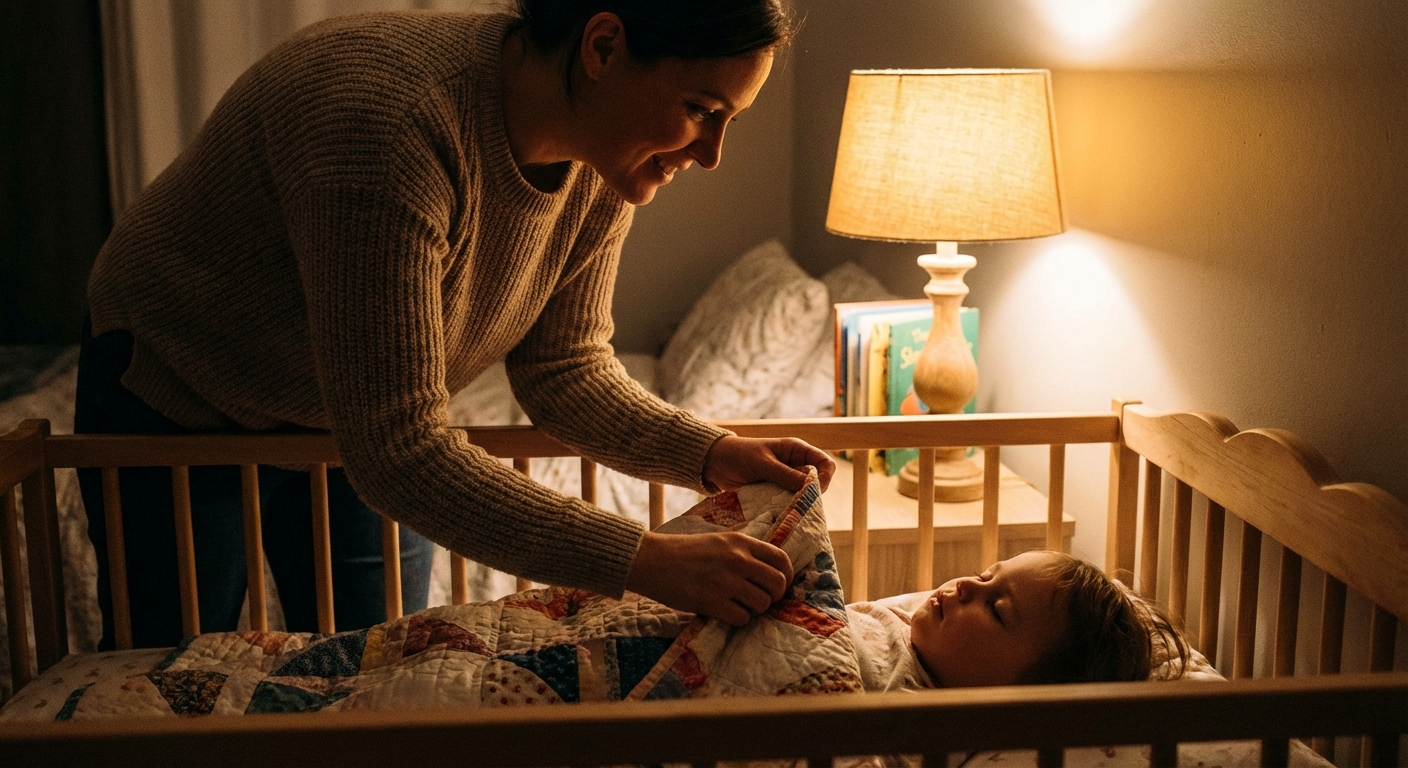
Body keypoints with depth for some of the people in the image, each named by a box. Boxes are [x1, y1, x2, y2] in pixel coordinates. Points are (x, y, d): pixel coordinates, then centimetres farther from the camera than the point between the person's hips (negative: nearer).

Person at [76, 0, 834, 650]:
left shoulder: (603, 160, -18)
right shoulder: (387, 122, -42)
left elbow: (563, 367, -6)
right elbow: (397, 456, -42)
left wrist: (711, 454, -22)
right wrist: (644, 562, -43)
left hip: (354, 419, 6)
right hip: (177, 405, -5)